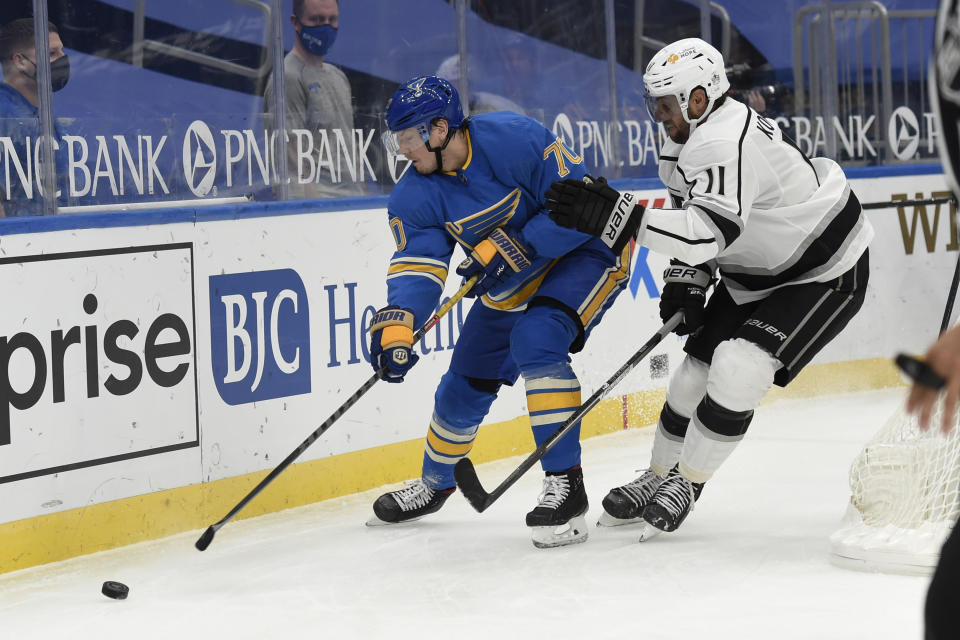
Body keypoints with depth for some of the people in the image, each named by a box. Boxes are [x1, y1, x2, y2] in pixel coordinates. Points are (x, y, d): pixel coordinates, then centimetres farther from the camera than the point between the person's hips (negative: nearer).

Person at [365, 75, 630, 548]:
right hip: (510, 283, 7)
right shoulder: (415, 195, -10)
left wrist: (515, 246, -33)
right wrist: (397, 322, -37)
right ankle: (436, 483, 38)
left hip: (585, 249, -7)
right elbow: (417, 265, -19)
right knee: (466, 381, 10)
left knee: (535, 341, -31)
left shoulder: (514, 138, -29)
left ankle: (565, 484, -25)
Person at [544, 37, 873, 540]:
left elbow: (713, 231, -45)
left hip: (826, 273, -10)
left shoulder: (726, 143, -33)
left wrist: (613, 217, -49)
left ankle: (686, 484, -6)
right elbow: (692, 220, 14)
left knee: (739, 368, -21)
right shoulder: (688, 139, 0)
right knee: (695, 370, 7)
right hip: (753, 274, 10)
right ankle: (658, 477, 23)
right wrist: (684, 282, -2)